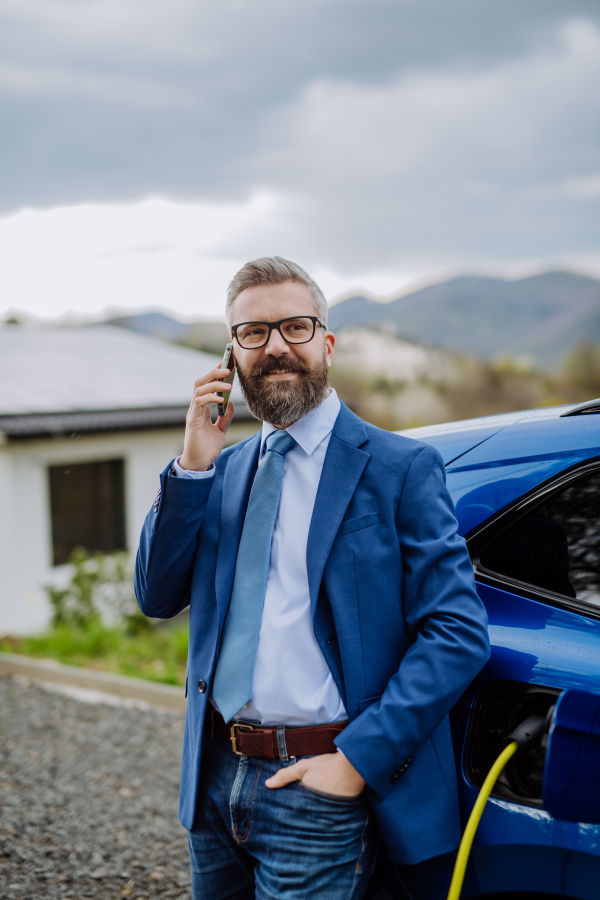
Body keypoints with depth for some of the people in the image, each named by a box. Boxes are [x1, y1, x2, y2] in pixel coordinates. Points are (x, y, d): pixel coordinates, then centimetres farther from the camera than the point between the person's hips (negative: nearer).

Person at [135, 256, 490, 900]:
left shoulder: (400, 468, -8)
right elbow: (157, 597, 4)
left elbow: (459, 633, -13)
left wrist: (358, 757, -18)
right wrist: (193, 467, -7)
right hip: (215, 780, 6)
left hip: (317, 788, -5)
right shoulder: (224, 471, 11)